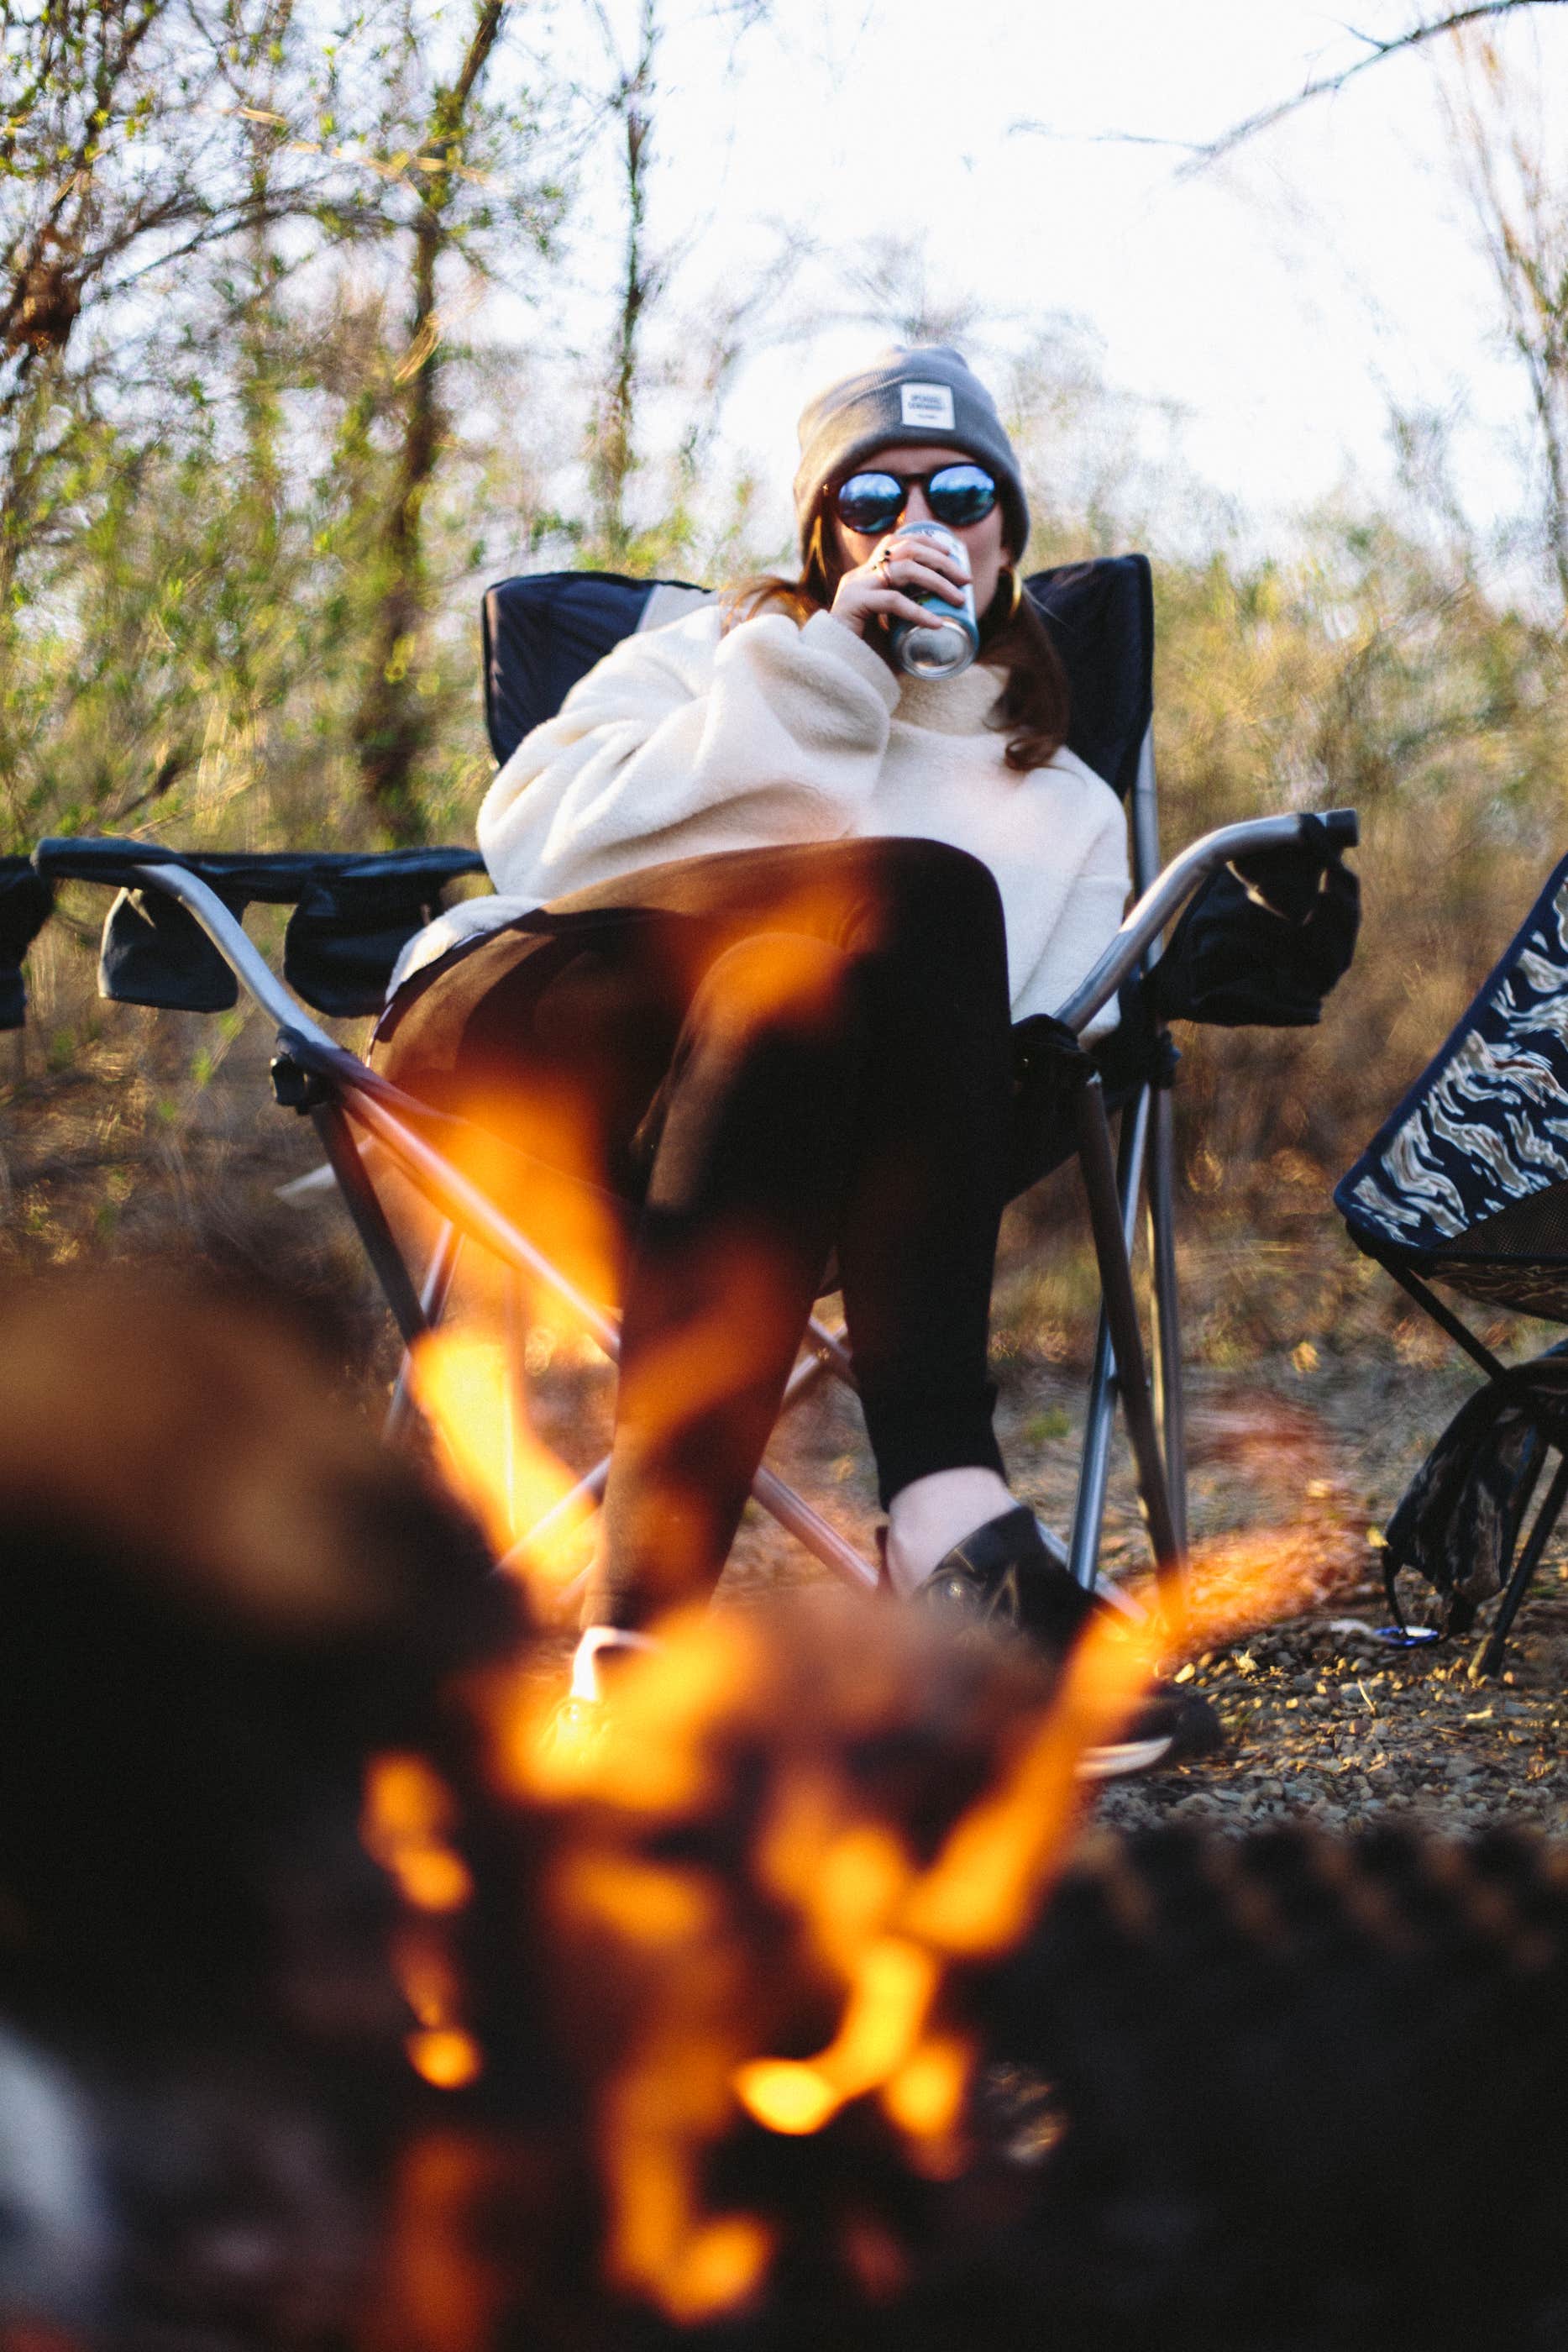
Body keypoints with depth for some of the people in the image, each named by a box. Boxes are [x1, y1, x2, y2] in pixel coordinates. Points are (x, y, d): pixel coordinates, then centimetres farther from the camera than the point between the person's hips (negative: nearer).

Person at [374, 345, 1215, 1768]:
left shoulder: (1070, 810, 29)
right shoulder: (718, 654, 25)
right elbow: (536, 834, 4)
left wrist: (1054, 1080, -12)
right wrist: (813, 675, 0)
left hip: (755, 1140, 2)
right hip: (512, 1024, -2)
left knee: (787, 999, -38)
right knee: (916, 899, -31)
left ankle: (645, 1623, -50)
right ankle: (948, 1508, -46)